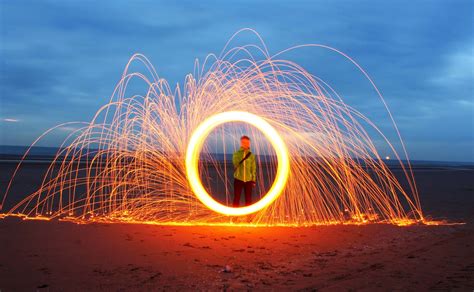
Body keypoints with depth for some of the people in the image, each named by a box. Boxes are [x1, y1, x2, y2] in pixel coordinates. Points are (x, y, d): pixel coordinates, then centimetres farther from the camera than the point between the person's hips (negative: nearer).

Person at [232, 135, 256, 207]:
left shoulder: (251, 155, 4)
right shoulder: (236, 154, 1)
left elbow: (253, 168, 6)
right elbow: (236, 163, -17)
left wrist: (253, 180, 2)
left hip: (248, 180, 1)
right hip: (238, 179, -1)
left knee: (248, 199, 6)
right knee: (236, 199, 1)